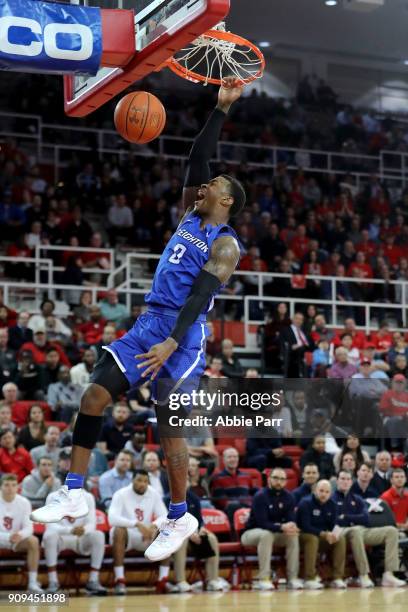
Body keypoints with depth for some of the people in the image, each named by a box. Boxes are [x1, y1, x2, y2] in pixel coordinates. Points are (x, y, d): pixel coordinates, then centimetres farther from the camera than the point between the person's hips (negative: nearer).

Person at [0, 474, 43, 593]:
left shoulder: (24, 502, -8)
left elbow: (28, 527, -12)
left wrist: (20, 535, -36)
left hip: (17, 540, 2)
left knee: (33, 541, -27)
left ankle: (33, 582, -23)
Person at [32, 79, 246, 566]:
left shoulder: (225, 244, -6)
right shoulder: (191, 218, 16)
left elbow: (200, 295, -18)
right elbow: (198, 156, 16)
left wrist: (172, 342, -27)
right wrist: (220, 109, 13)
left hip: (183, 333, -8)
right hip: (150, 322, 8)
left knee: (168, 427, -6)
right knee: (94, 395, -4)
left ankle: (179, 519, 10)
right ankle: (74, 493, 0)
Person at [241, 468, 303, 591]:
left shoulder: (288, 497, -2)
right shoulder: (260, 496, -19)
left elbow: (291, 520, -7)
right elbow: (262, 523, -26)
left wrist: (291, 526, -33)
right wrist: (281, 527, -41)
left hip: (275, 533, 5)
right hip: (252, 533, -5)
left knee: (293, 535, -21)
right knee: (266, 534, -37)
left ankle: (293, 578, -20)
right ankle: (263, 579, -38)